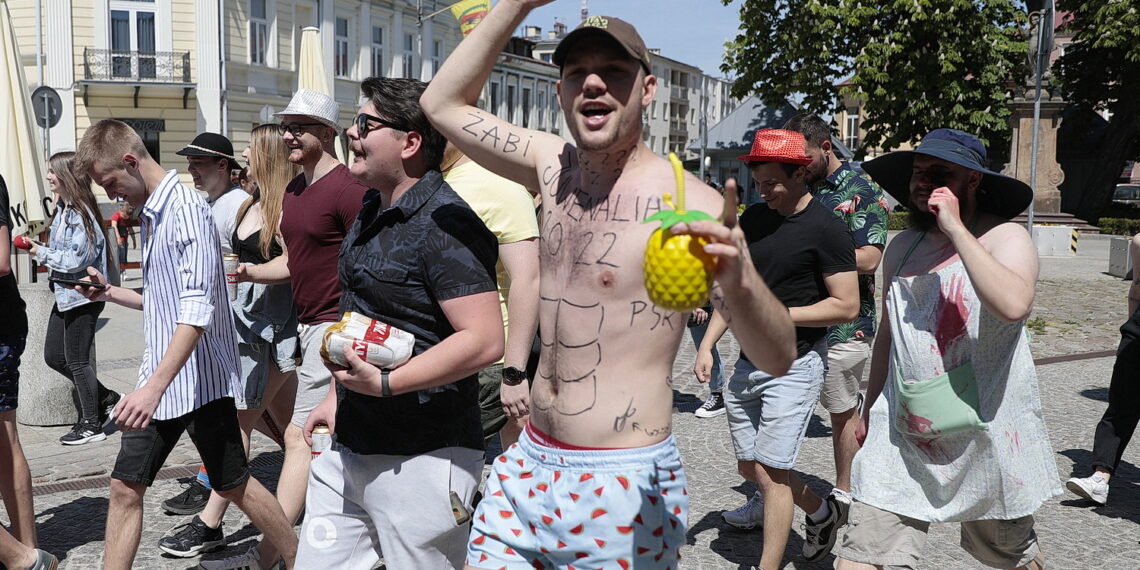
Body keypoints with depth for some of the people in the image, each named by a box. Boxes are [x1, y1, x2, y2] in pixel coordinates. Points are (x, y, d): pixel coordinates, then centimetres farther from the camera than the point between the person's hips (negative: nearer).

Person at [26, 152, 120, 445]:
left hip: (83, 296, -10)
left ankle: (91, 425, 15)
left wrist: (41, 252, -14)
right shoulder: (62, 209, 9)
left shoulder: (82, 214, -19)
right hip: (65, 294, 10)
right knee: (53, 356, 14)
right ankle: (105, 398, 27)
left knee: (76, 360, 0)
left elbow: (77, 260, -22)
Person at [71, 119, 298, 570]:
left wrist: (154, 387, -30)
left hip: (198, 377, -8)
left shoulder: (187, 210, -16)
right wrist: (108, 292, 12)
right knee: (125, 487, 7)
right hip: (157, 379, 8)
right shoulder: (149, 215, 13)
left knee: (234, 486, 5)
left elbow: (197, 310, -25)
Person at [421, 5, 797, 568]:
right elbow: (443, 103, 11)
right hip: (527, 465, 6)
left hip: (623, 488, -5)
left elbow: (778, 357, -20)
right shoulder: (554, 166, 3)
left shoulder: (686, 201, -16)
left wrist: (739, 284, -42)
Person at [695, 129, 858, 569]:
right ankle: (822, 512, 37)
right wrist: (707, 344, 6)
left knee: (771, 472, -8)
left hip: (794, 366, -7)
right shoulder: (751, 220, 7)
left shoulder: (825, 229, -12)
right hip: (748, 363, 7)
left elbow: (847, 306, -13)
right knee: (750, 468, 14)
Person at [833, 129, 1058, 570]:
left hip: (985, 435, -4)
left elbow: (1014, 304, -31)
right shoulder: (902, 248, 8)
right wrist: (870, 409, 23)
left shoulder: (1005, 238, -8)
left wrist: (954, 227, -25)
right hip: (901, 438, 4)